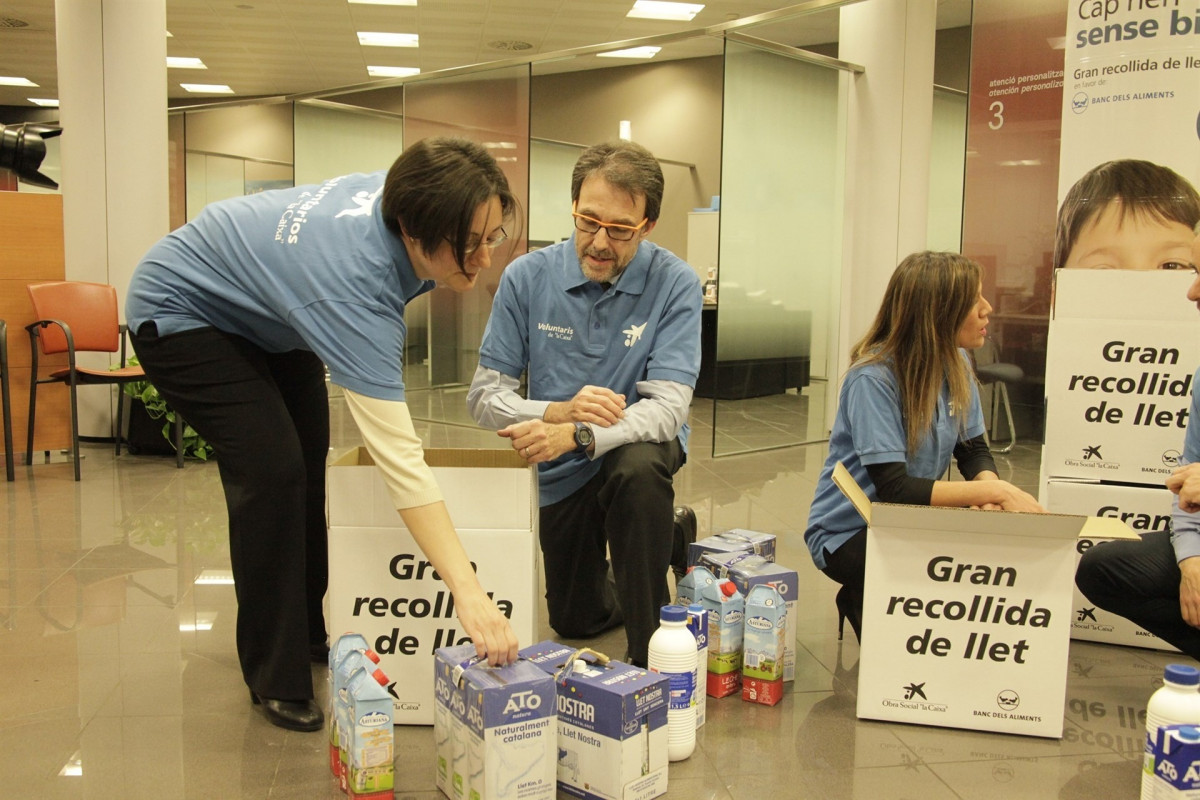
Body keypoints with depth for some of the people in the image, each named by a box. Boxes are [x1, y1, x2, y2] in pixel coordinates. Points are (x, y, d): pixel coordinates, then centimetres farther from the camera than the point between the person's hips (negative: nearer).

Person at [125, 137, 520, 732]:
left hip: (266, 311, 9)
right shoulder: (355, 282, -43)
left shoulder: (407, 195, -23)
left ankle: (309, 632, 27)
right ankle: (276, 679, -3)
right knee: (272, 469, -20)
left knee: (310, 464, 9)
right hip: (180, 313, -8)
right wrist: (467, 591, -53)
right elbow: (397, 455, -49)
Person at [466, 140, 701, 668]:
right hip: (561, 472, 3)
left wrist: (578, 434, -45)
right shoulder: (527, 278, -15)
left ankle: (652, 650, -21)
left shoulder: (675, 284, -21)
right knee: (576, 621, 18)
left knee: (638, 466, -40)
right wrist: (556, 411, -33)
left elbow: (668, 408, -29)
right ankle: (672, 538, 45)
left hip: (638, 448, -3)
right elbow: (484, 396, -14)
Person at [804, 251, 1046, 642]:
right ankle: (865, 604, 3)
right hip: (846, 534, -7)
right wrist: (995, 490, -30)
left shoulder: (956, 365, -2)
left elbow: (975, 451, 2)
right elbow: (894, 488, -29)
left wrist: (988, 488, -21)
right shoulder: (872, 379, -24)